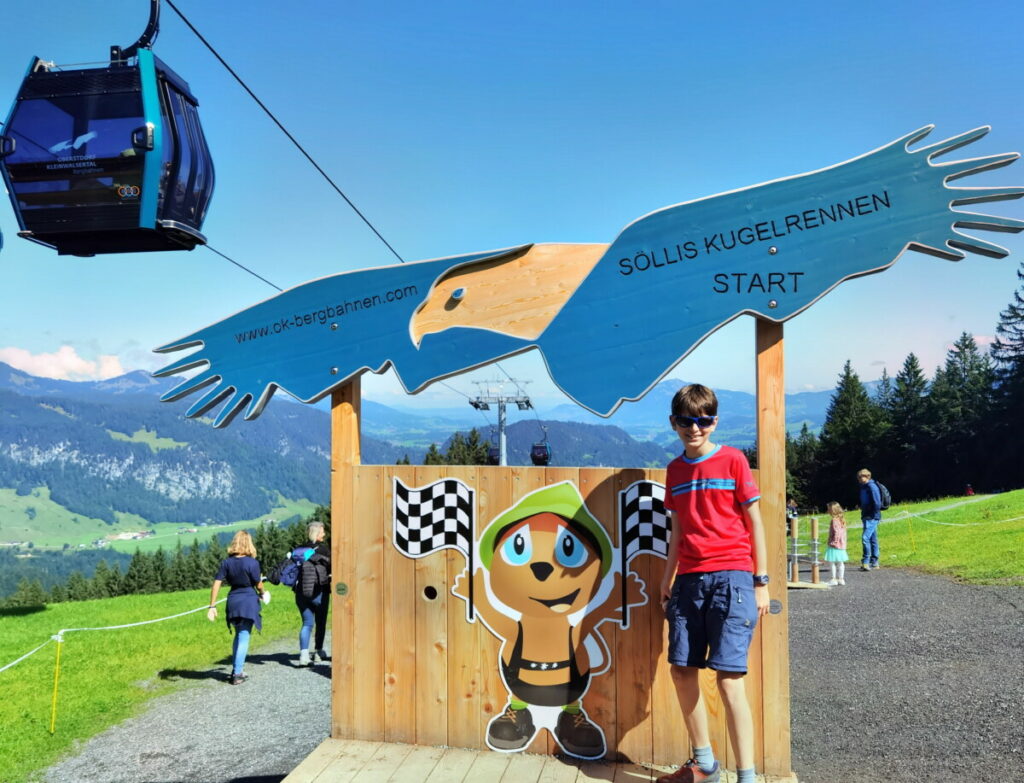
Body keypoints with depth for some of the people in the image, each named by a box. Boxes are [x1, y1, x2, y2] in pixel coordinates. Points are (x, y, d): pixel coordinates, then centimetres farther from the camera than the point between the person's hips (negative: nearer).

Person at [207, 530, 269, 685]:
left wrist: (212, 606, -1)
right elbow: (258, 585, -5)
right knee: (244, 637, 2)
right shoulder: (252, 563, -13)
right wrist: (262, 594, 17)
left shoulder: (226, 562, -1)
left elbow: (216, 584, -4)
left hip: (233, 602, 4)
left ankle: (235, 670, 26)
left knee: (238, 636, 21)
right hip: (249, 602, -4)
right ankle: (237, 674, 3)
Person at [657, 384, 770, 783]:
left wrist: (761, 582, -4)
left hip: (731, 575, -5)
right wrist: (667, 580, 16)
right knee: (682, 671, 7)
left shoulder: (732, 459, -2)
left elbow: (754, 522, 0)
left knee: (728, 677, -10)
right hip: (689, 580, 5)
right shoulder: (675, 470, 11)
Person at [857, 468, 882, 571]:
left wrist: (874, 515, -16)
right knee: (872, 539, 13)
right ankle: (874, 562, 19)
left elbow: (877, 503, -19)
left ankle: (866, 562, -16)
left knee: (865, 538, -16)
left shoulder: (872, 487, -14)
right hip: (866, 517, 10)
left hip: (872, 517, -10)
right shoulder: (863, 487, 15)